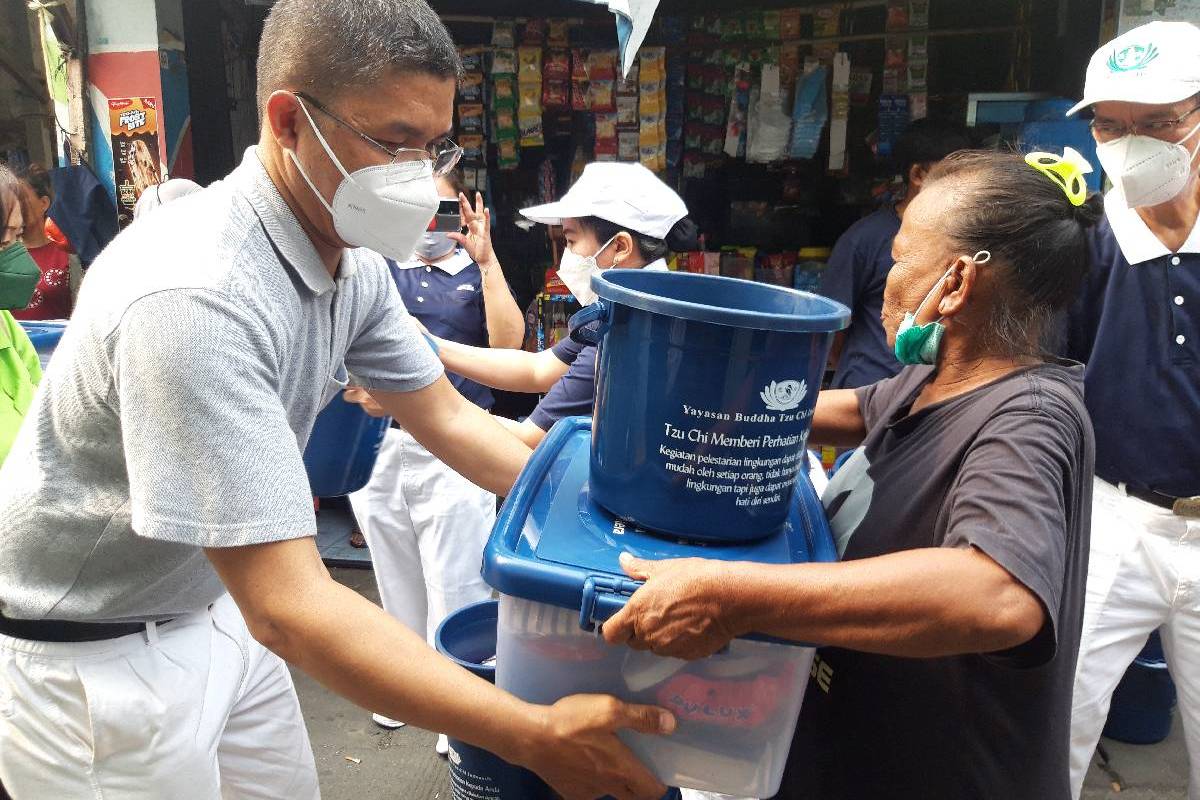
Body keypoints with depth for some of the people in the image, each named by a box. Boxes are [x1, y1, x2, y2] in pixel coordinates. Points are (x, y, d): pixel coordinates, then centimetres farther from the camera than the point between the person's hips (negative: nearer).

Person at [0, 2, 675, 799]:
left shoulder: (353, 263, -7)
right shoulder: (195, 298, -34)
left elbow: (449, 419, 1)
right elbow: (288, 607, -36)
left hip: (219, 607, 7)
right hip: (91, 659, -7)